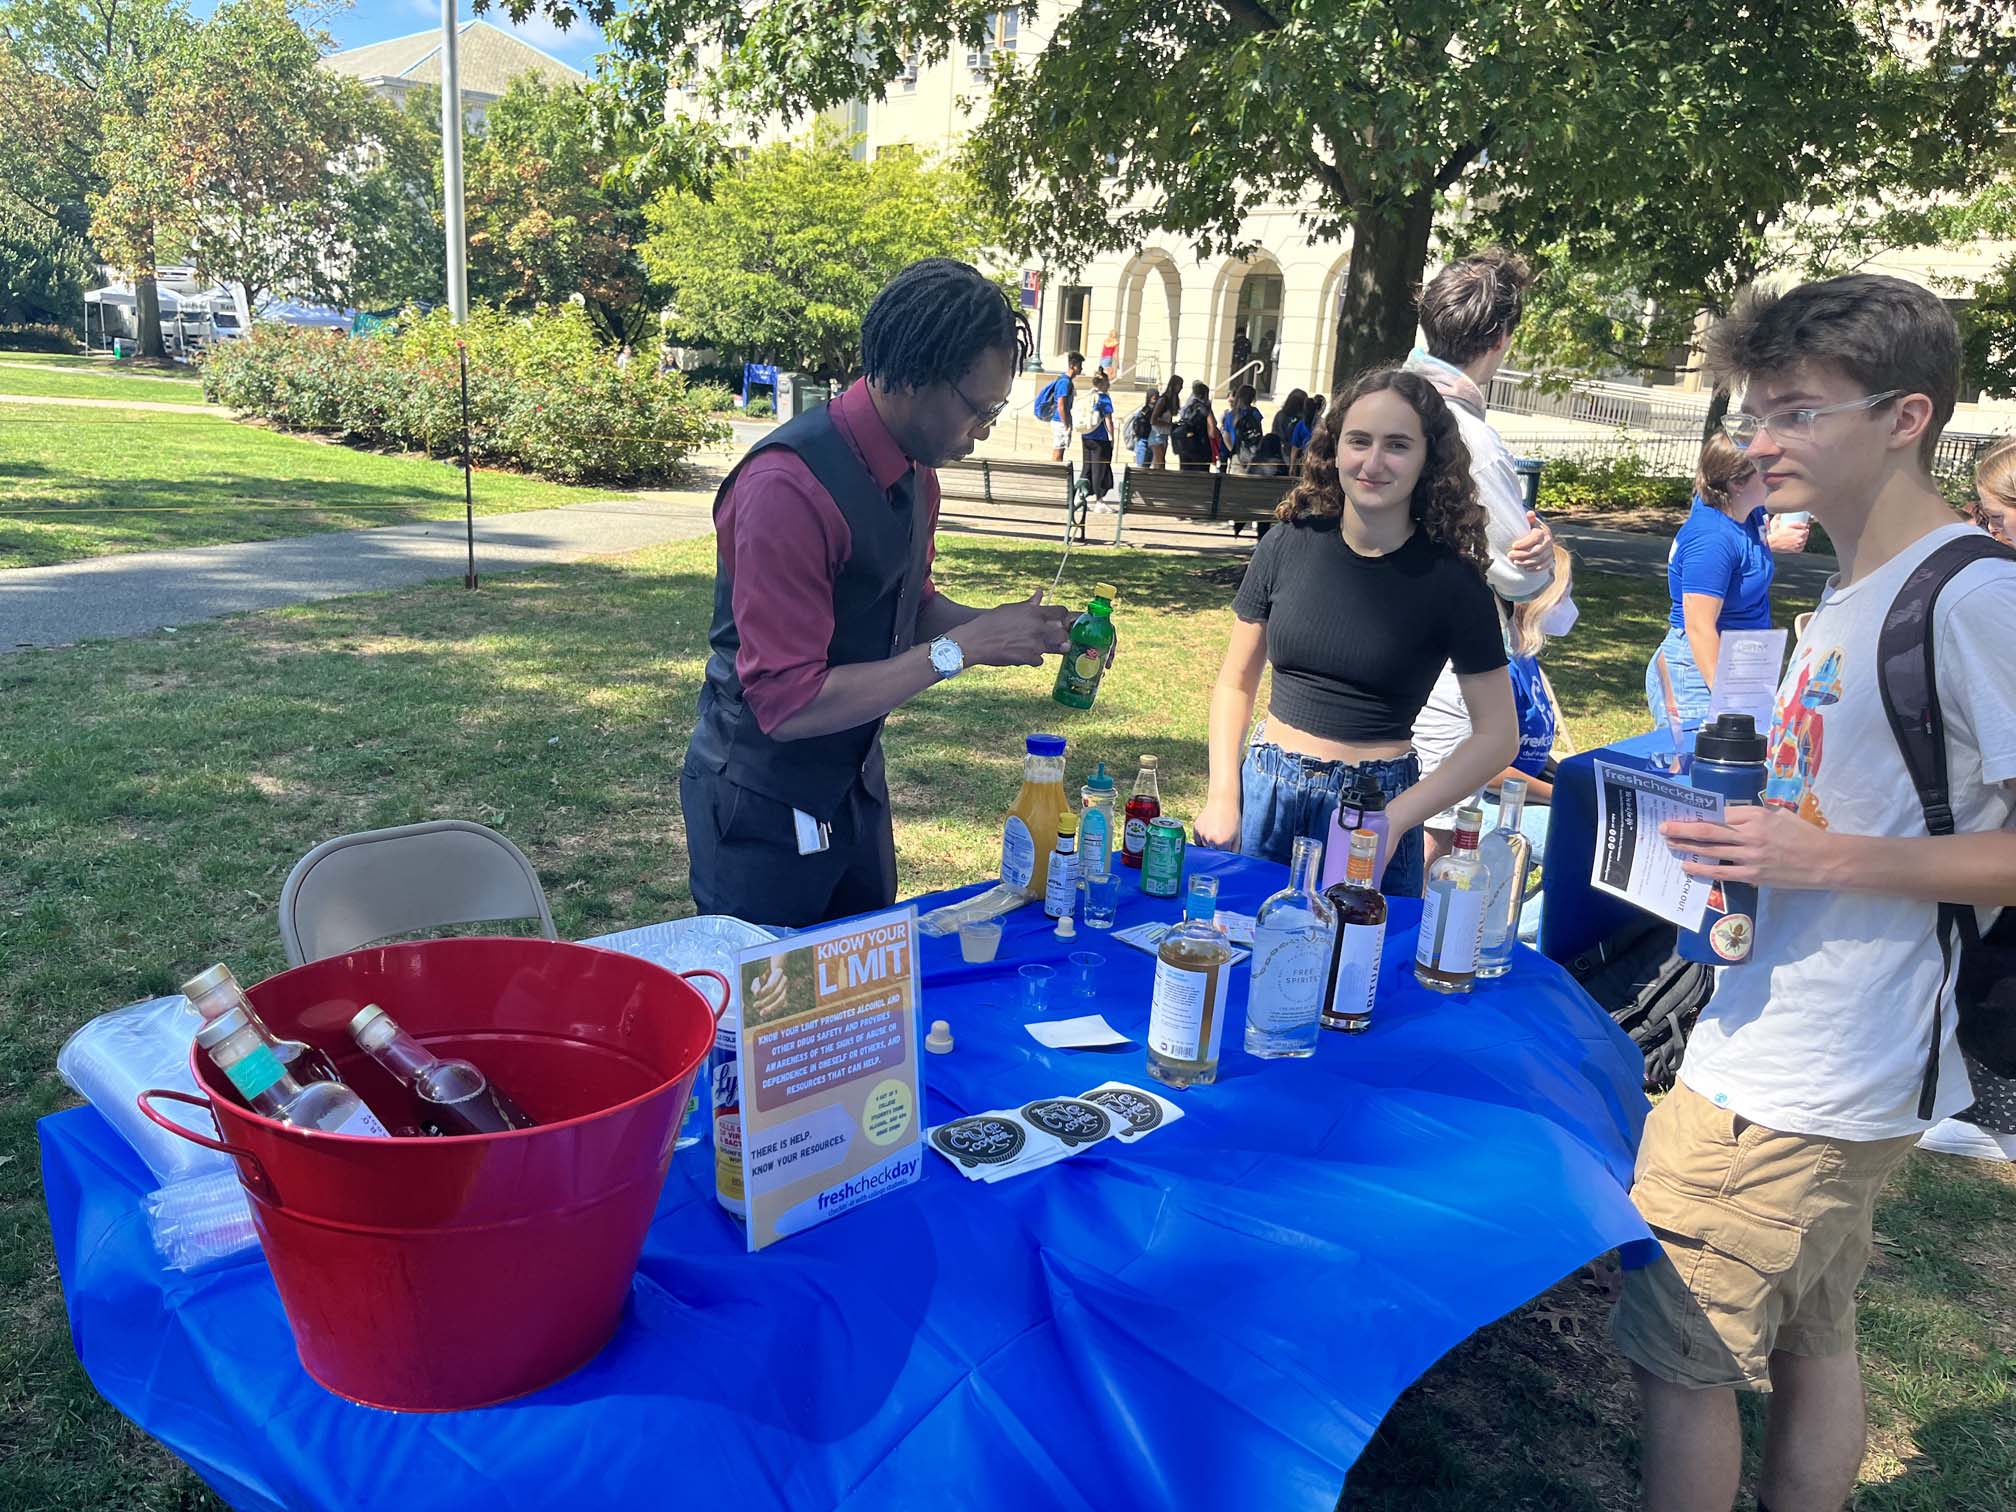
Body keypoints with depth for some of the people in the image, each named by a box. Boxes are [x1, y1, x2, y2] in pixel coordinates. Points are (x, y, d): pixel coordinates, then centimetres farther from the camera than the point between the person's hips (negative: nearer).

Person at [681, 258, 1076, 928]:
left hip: (854, 785, 8)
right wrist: (962, 647, -27)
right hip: (764, 808, -8)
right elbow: (787, 702, -29)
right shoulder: (788, 485, -27)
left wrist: (1002, 624, -6)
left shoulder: (913, 469, 1)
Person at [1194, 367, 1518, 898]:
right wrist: (1223, 796, -4)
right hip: (1266, 792, 3)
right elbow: (1235, 683, 7)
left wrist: (1395, 819, -15)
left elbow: (1496, 735, -6)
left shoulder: (1450, 579, -9)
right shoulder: (1289, 546, -2)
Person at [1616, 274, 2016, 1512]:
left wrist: (1826, 858, -25)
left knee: (1678, 1356, 2)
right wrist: (1741, 828, 9)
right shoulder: (1856, 594, 12)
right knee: (1811, 1345, 21)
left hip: (1801, 1087, -9)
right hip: (1800, 1064, 9)